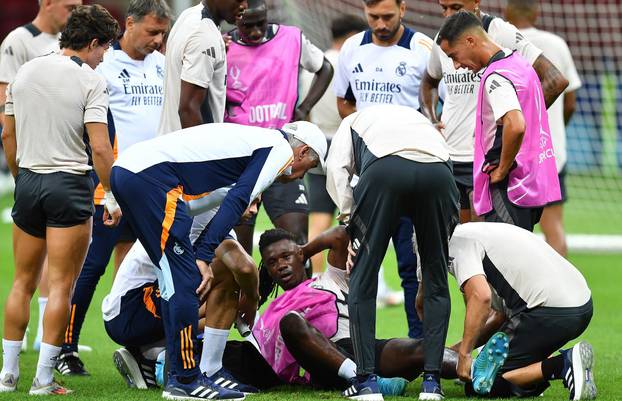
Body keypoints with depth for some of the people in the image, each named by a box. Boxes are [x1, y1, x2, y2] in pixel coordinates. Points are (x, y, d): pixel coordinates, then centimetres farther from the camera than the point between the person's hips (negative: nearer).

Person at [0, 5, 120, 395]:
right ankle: (44, 378, -3)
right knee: (61, 287, -1)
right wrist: (110, 196, -5)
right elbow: (99, 148, -14)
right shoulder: (91, 81, -8)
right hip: (70, 184, -5)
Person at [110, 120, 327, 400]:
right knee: (184, 279, -5)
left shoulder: (256, 141, 29)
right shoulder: (281, 149, 1)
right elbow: (236, 203, -9)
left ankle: (181, 376, 17)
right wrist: (204, 256, -11)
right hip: (151, 175, -10)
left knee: (176, 277, 15)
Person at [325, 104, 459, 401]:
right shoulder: (421, 120, 45)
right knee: (437, 283, 17)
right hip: (438, 172, 3)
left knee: (363, 279, 10)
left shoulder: (354, 121, 38)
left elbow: (336, 168, 14)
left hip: (384, 167, -3)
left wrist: (349, 218, 17)